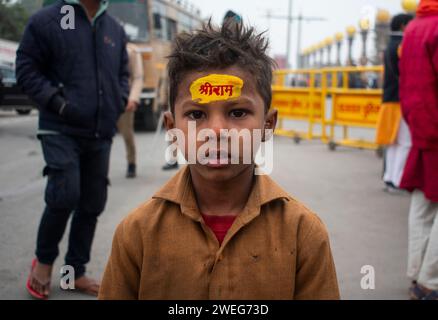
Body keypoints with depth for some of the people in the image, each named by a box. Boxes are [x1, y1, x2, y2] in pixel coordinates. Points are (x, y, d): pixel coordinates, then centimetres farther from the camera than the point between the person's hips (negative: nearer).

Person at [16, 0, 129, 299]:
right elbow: (26, 67, -4)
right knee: (65, 195, -16)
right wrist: (56, 101, -14)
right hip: (60, 130, -5)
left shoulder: (115, 29, 10)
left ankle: (75, 272, 24)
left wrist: (119, 100, 4)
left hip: (101, 134, 5)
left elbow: (123, 72, 22)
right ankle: (44, 260, 12)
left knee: (92, 204, 8)